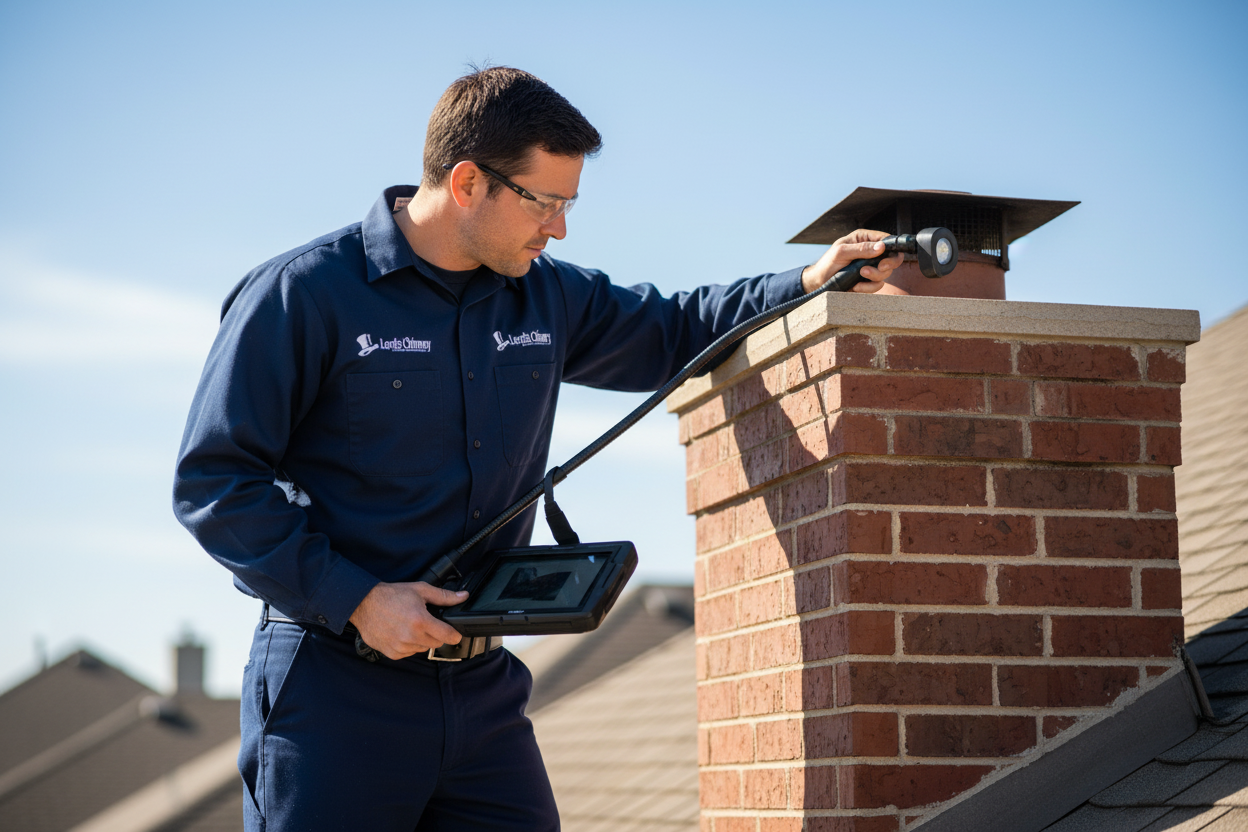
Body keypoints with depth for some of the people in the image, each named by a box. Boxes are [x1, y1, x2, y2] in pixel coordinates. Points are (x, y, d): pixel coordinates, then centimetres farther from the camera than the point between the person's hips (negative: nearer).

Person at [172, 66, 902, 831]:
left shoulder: (547, 298, 11)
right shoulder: (303, 295, -8)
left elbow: (669, 332, 28)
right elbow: (214, 482, -10)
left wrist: (808, 284, 16)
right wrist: (354, 599, -18)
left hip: (482, 689, 5)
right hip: (333, 691, -5)